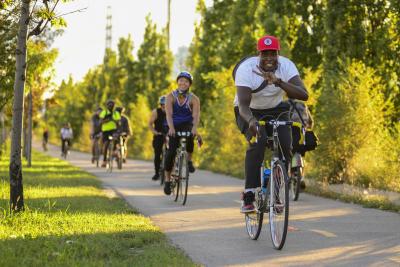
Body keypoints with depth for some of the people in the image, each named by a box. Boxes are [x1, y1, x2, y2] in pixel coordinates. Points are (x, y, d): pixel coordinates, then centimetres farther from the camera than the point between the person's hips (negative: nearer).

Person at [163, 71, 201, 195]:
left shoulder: (194, 99, -9)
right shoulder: (171, 96, -9)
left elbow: (196, 115, -22)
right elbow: (168, 113, -22)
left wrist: (194, 128, -43)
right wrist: (171, 127, -40)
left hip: (187, 125, 0)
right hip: (174, 126, 0)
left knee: (190, 135, -35)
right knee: (171, 151, -14)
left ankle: (189, 160, -11)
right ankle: (167, 180, -1)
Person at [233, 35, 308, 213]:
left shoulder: (286, 66, -21)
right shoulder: (246, 69, -28)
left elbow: (304, 95, -34)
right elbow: (243, 104, -38)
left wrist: (278, 82, -47)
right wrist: (251, 120, -59)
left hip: (275, 110, 3)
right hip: (250, 112, -3)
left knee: (286, 145, -20)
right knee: (258, 141, -31)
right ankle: (248, 195, -26)